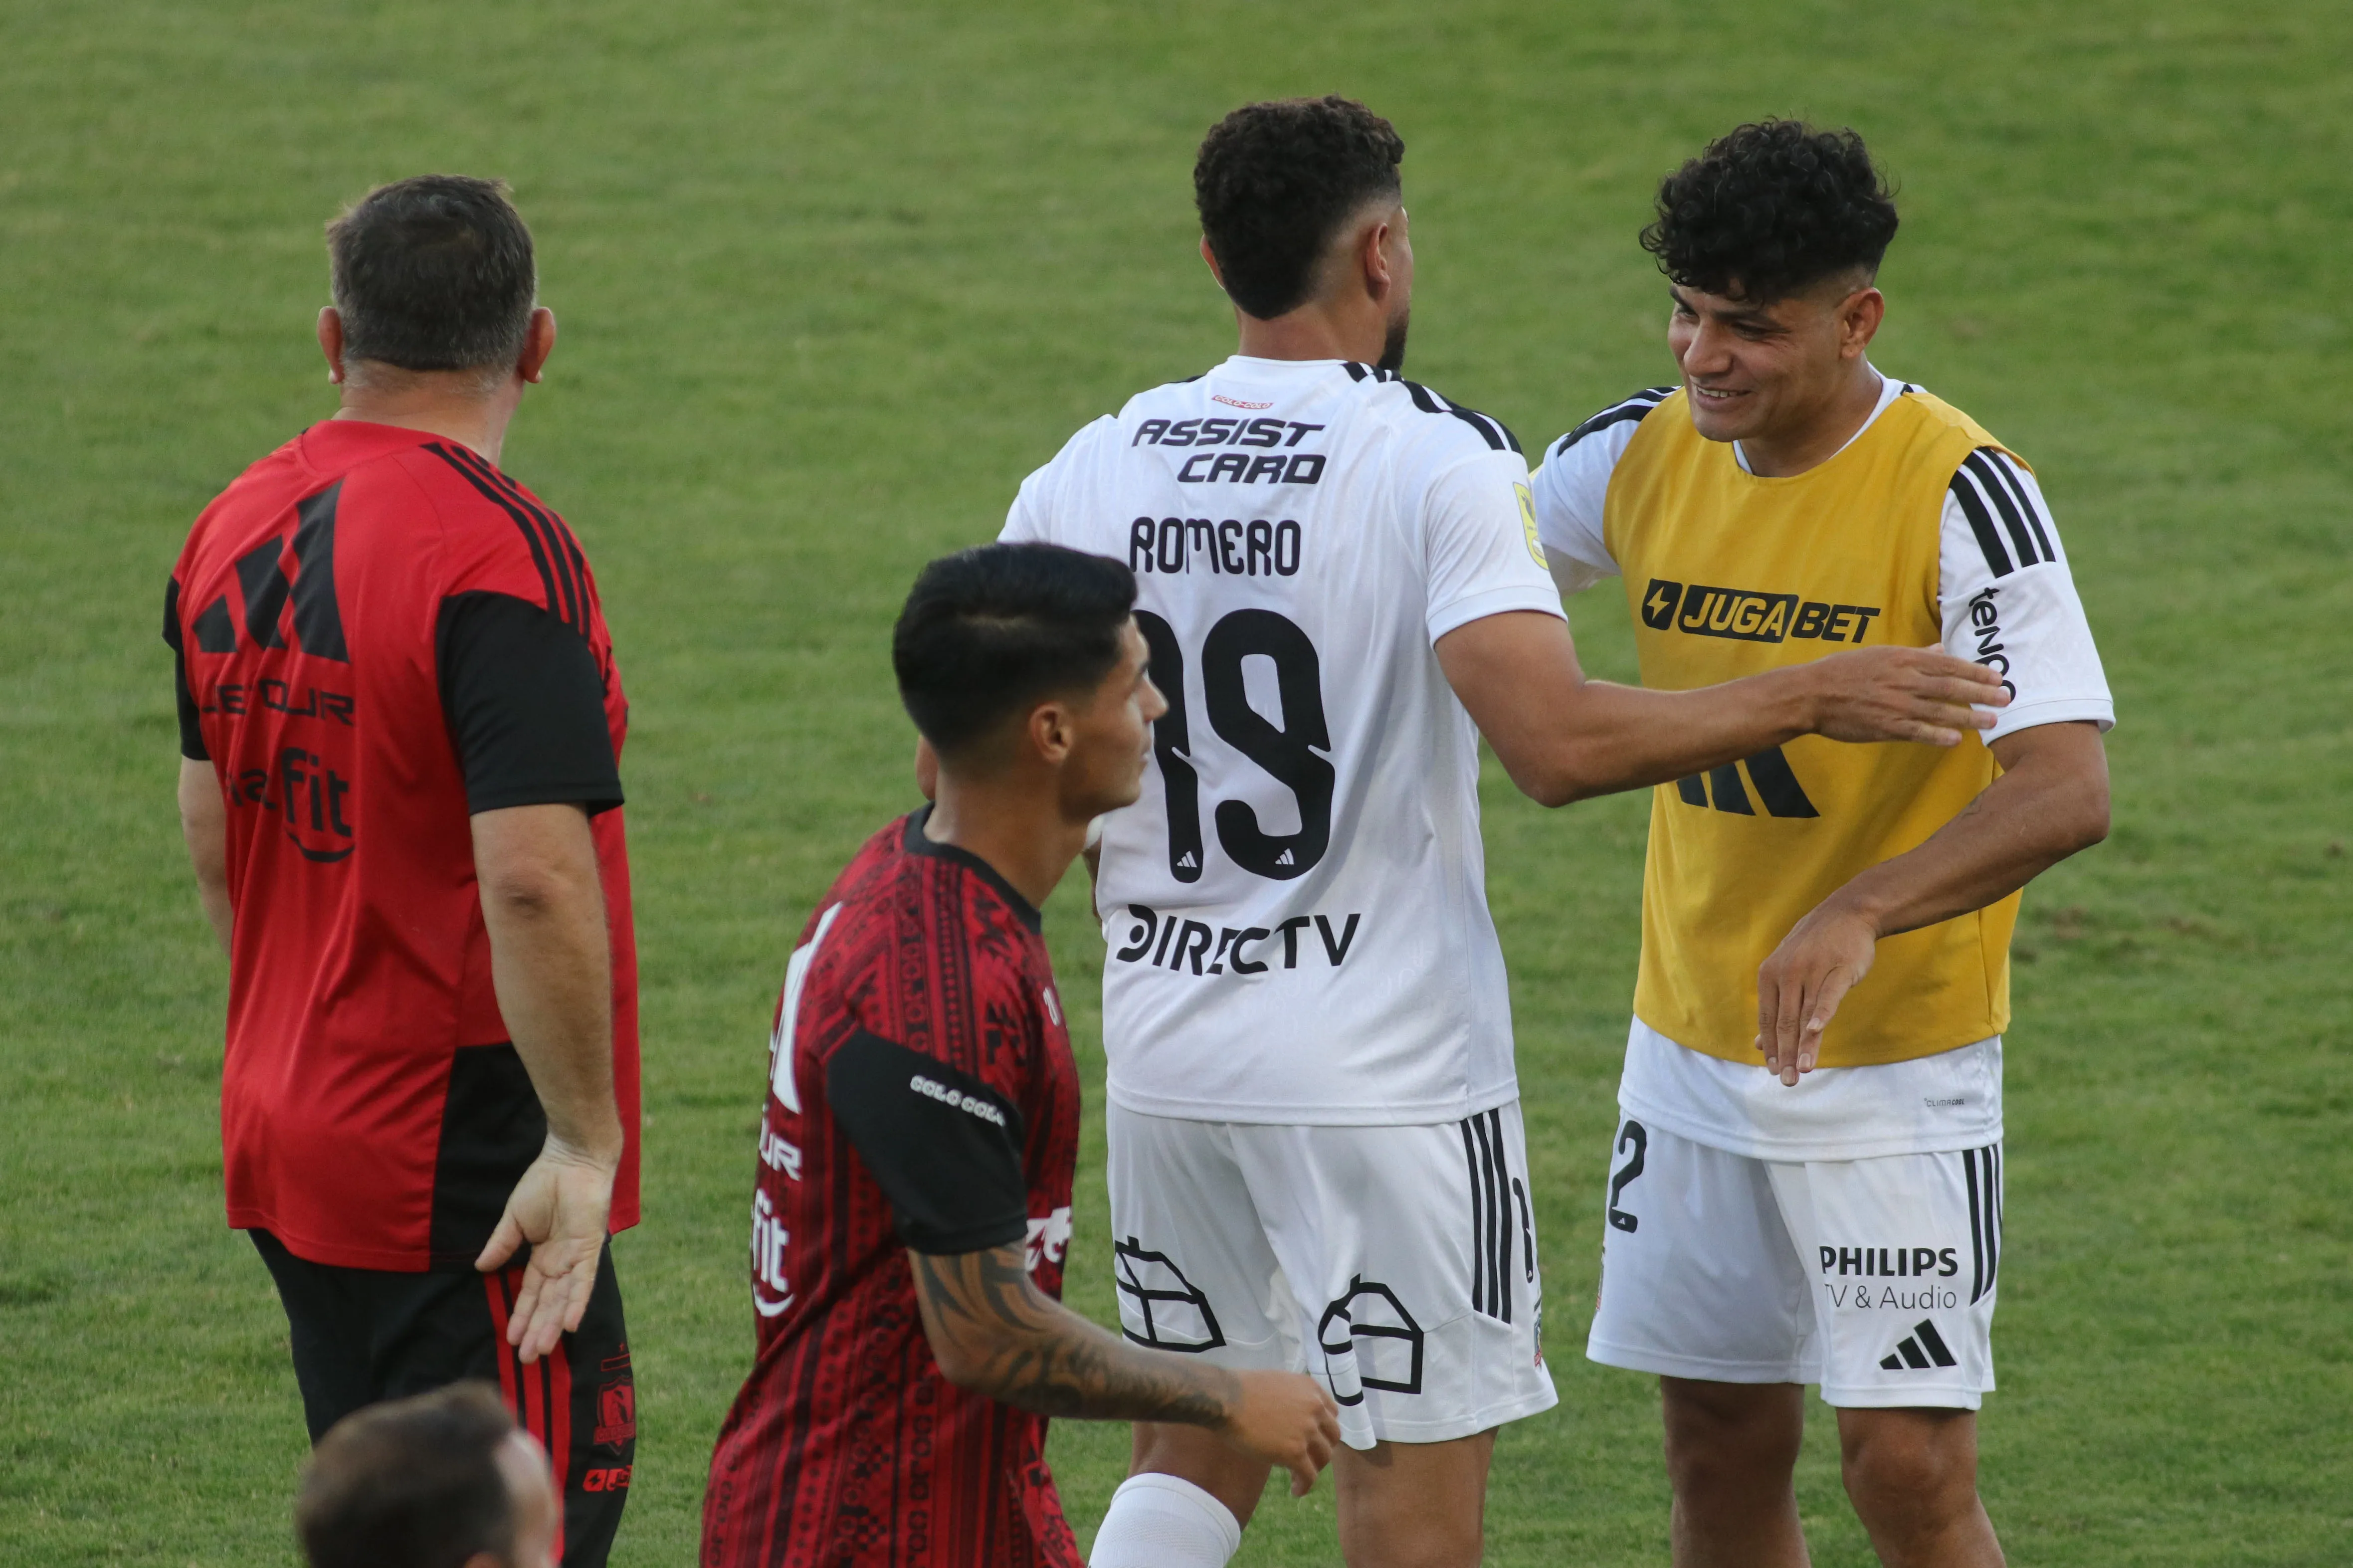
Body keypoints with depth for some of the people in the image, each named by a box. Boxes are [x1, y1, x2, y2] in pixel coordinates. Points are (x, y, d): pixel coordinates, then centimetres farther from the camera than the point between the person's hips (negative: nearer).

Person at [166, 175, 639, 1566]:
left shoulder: (237, 529, 7)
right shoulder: (498, 552, -18)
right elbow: (533, 878, -25)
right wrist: (585, 1140, -19)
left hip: (288, 1136, 8)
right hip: (468, 1175, -8)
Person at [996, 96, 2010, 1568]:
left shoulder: (1092, 470, 3)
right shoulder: (1437, 460, -13)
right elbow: (1558, 742, -25)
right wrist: (1806, 699, -15)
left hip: (1165, 1048, 5)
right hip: (1384, 1066, -5)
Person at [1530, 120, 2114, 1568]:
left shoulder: (1958, 493, -19)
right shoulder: (1643, 456, -1)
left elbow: (2067, 792, -28)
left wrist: (1858, 917, -43)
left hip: (1896, 1066, -5)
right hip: (1691, 1049, 5)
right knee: (1722, 1448, 11)